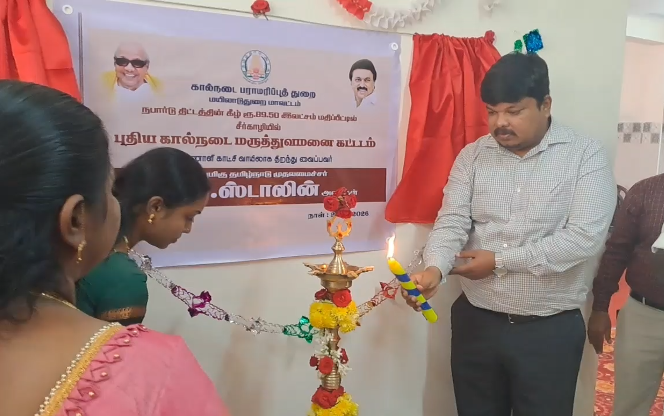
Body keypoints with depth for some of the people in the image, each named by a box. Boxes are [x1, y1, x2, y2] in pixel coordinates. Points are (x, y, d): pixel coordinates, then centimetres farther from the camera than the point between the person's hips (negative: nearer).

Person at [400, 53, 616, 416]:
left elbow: (585, 237, -17)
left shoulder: (586, 156, -8)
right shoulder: (471, 156, 1)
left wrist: (500, 261, -16)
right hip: (475, 322, 3)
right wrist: (434, 269, -27)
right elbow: (451, 222, -7)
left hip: (550, 330, -2)